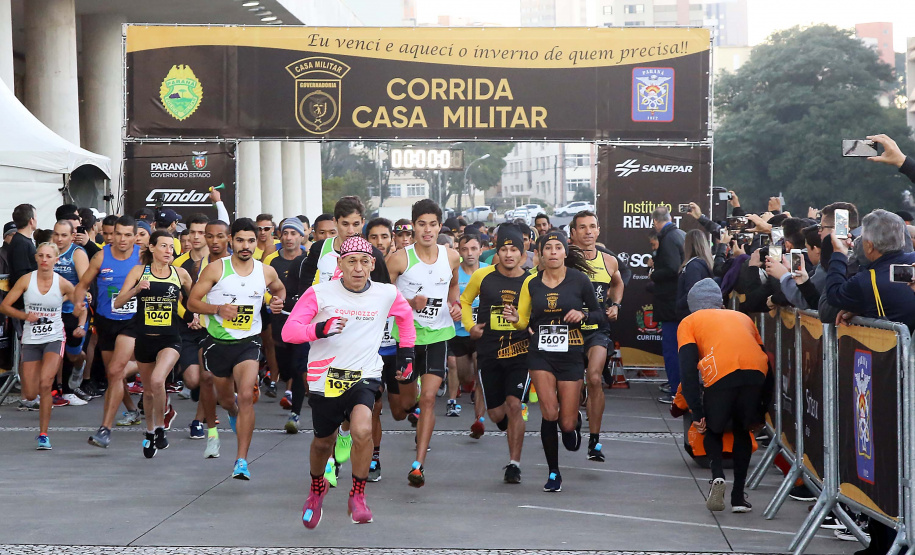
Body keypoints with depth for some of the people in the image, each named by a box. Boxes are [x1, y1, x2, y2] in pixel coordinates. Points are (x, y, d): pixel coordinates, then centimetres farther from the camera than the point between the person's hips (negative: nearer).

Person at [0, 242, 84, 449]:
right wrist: (24, 315, -16)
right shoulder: (26, 280, -4)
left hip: (54, 338, -1)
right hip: (31, 339, 1)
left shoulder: (63, 284, -5)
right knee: (30, 395, 1)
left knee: (45, 384, -23)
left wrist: (81, 326, -12)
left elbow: (82, 308, 6)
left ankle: (43, 435, -11)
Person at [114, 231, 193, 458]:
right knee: (148, 389, 15)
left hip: (170, 339, -1)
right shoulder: (139, 271, -1)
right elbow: (117, 303, -7)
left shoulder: (180, 274, 1)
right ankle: (150, 432, 38)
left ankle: (160, 428, -6)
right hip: (144, 338, 2)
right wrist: (136, 289, -22)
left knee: (157, 380, -25)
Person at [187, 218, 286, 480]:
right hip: (218, 342, 0)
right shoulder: (215, 269, -8)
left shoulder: (266, 272, 0)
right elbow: (192, 302, -5)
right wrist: (219, 308, -22)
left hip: (248, 343, 0)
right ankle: (234, 413, 59)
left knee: (246, 396, -21)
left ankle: (241, 460, -16)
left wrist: (278, 302, 0)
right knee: (226, 399, 18)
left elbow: (280, 289, 23)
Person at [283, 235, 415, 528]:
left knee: (362, 430, -27)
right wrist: (320, 328, -29)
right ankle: (317, 488, 50)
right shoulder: (320, 292, -8)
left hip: (364, 376, 0)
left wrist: (406, 350, 21)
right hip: (325, 377, 0)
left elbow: (405, 315, 24)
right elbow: (288, 331, -13)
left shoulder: (387, 294, 0)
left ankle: (357, 496, -6)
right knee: (324, 442, 17)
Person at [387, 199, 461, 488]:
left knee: (428, 398, -12)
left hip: (439, 335, 1)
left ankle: (418, 464, -11)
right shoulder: (400, 259, -11)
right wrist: (411, 302, -22)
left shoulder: (452, 257, 1)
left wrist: (455, 304, 3)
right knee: (406, 401, 11)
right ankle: (415, 411, 51)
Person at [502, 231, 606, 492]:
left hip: (571, 355, -1)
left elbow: (600, 315, 4)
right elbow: (525, 321, 13)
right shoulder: (531, 283, 4)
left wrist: (583, 315, -16)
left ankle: (574, 421, 38)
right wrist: (516, 319, -10)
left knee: (566, 424, -2)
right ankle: (553, 473, 6)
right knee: (550, 414, -12)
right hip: (541, 354, 1)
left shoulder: (579, 279, -3)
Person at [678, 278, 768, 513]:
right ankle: (738, 497, 17)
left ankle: (717, 475, -4)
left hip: (720, 373, -3)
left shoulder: (689, 322, 24)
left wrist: (697, 414, 7)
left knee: (711, 429, 22)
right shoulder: (742, 317, 35)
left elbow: (688, 369, 10)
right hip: (756, 372, 3)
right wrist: (761, 404, 32)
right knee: (742, 431, 24)